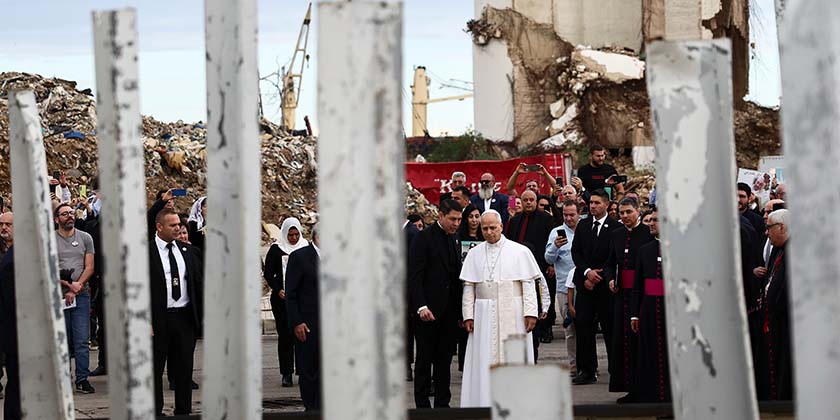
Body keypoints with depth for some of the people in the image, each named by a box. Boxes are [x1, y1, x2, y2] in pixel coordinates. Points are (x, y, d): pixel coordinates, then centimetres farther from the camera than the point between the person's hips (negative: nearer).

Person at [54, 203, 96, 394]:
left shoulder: (85, 238, 8)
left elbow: (89, 267, 4)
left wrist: (77, 286, -8)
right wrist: (67, 285, -11)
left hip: (81, 294, 1)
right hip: (58, 295, -1)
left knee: (82, 340, -3)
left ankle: (82, 379, -2)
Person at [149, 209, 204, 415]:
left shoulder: (189, 251, 10)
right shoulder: (146, 252, -5)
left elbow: (199, 283, 13)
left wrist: (202, 314, 6)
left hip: (186, 318, 4)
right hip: (158, 319, -4)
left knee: (184, 369, 9)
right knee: (155, 369, 4)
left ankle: (184, 412, 16)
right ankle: (155, 412, 12)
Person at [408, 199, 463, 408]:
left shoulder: (454, 240, 15)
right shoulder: (424, 238, -7)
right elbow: (414, 276, -12)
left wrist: (460, 310, 10)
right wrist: (421, 306, -21)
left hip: (449, 311, 6)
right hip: (428, 311, -6)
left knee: (444, 360, 8)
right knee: (424, 359, 2)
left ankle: (442, 404, 13)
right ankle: (422, 405, 7)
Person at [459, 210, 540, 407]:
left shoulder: (519, 252, 1)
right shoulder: (474, 254, 8)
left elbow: (528, 284, -2)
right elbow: (468, 287, 6)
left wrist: (530, 312, -10)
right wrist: (468, 315, -1)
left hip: (512, 313, -2)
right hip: (484, 314, 2)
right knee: (485, 360, -1)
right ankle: (486, 402, 3)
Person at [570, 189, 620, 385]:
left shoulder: (615, 227, -3)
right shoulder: (583, 225, 12)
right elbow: (576, 251, 8)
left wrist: (597, 277, -8)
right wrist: (587, 272, -7)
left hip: (605, 284, -4)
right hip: (585, 283, 4)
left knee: (609, 328, 0)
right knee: (583, 326, -1)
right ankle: (587, 371, 4)